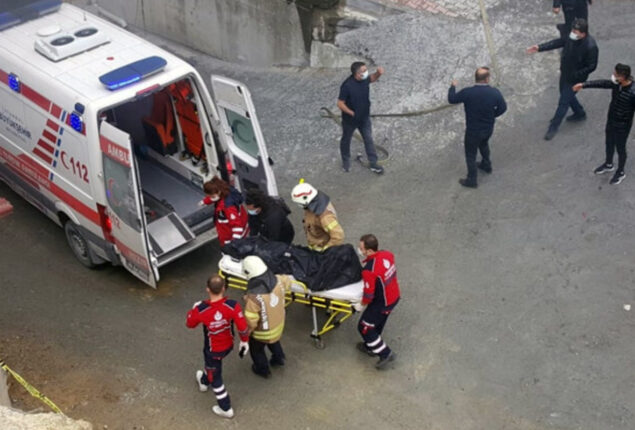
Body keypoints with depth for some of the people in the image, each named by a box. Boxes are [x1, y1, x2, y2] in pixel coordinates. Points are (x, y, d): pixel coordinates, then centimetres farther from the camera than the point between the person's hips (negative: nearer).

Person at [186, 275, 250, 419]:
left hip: (213, 350, -4)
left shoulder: (200, 310, -32)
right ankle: (204, 382, 65)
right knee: (213, 365, 35)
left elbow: (190, 324, -11)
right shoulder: (233, 305, -30)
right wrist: (245, 341, -1)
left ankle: (226, 409, 35)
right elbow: (242, 327, -20)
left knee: (216, 378, 20)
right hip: (228, 346, 4)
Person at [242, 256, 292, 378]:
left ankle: (263, 370, 53)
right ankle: (278, 358, 63)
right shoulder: (278, 281, -26)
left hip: (263, 332, -5)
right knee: (274, 341, 38)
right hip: (279, 323, 5)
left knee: (256, 349, 29)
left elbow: (250, 322, -31)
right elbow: (287, 283, 0)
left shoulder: (254, 298, -43)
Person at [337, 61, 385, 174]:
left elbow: (372, 78, 13)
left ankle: (373, 164, 21)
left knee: (369, 139, 10)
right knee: (346, 139, 18)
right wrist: (352, 113, -26)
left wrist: (378, 73, -9)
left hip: (364, 117, 5)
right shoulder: (347, 85, -30)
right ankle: (346, 161, 41)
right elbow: (340, 103, -24)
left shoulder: (365, 79, -12)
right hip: (350, 119, -5)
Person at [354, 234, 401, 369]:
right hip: (394, 297, 8)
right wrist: (366, 259, -2)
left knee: (364, 327, 12)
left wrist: (362, 305, -4)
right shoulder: (387, 254, -12)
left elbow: (369, 294, -25)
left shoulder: (369, 271, -35)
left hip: (381, 304, -8)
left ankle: (385, 353, 20)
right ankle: (370, 347, 51)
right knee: (377, 324, 29)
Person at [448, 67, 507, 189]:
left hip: (473, 130, -4)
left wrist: (453, 86, 7)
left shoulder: (467, 93, -27)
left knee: (471, 154, 16)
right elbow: (502, 108, -5)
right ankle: (486, 165, 57)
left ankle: (471, 180, 29)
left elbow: (451, 99, -11)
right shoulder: (494, 92, -19)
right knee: (484, 144, 35)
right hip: (489, 128, 4)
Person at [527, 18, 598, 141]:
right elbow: (559, 42, 1)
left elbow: (591, 66, -24)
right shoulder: (571, 36, -14)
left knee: (563, 102, 5)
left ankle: (553, 127, 23)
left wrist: (575, 75, -25)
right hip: (564, 73, 8)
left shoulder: (590, 47, -33)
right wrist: (540, 48, -6)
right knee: (567, 96, 27)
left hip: (575, 79, -7)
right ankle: (580, 114, 53)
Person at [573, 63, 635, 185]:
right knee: (609, 144, 27)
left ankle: (620, 173, 39)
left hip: (622, 126, -7)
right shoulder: (616, 84, -14)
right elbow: (601, 83, -1)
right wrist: (583, 84, -1)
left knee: (620, 149, 16)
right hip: (611, 121, 7)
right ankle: (608, 165, 53)